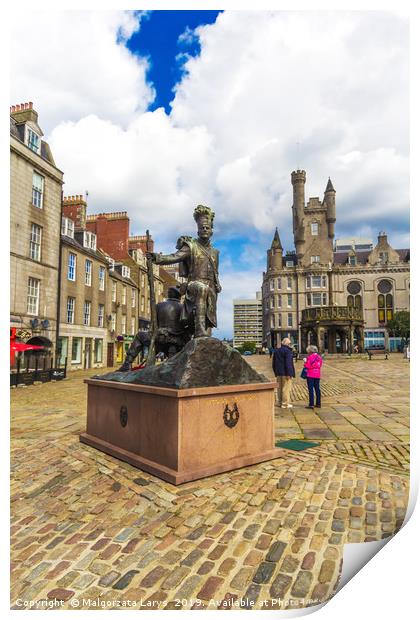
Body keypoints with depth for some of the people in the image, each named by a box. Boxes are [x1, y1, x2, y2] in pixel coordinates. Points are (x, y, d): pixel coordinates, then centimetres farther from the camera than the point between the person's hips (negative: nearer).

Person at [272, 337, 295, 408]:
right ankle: (285, 403, -1)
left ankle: (280, 402, 23)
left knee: (280, 388, 15)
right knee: (286, 388, -3)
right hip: (286, 373, -8)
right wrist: (289, 373, -18)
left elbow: (274, 363, 17)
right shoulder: (288, 351, -13)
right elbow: (288, 363, -20)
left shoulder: (276, 351, 13)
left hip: (279, 373, 8)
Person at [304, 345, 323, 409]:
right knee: (317, 389, 12)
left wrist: (305, 362, 3)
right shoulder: (319, 357, 7)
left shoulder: (310, 357, -13)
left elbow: (307, 366, -15)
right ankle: (318, 404, 18)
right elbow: (320, 365, 15)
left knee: (311, 390, -3)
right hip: (317, 375, 6)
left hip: (310, 375, -6)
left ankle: (311, 404, -4)